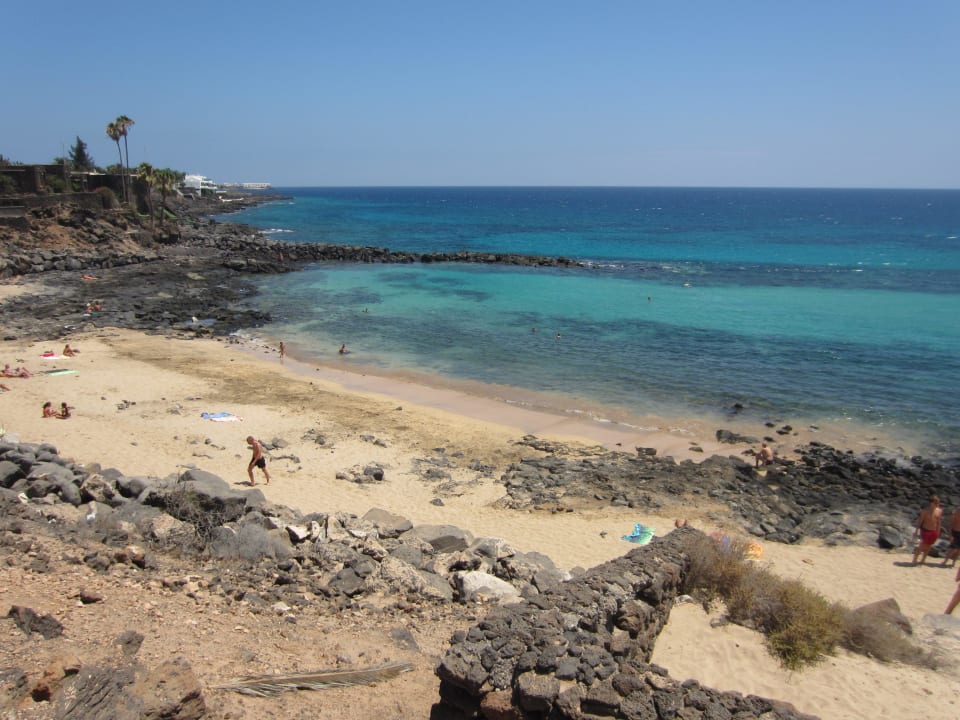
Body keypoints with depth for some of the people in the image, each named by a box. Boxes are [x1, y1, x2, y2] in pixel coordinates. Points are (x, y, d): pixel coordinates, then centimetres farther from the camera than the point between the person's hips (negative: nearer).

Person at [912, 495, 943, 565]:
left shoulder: (939, 511, 2)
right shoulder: (925, 511, -12)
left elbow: (938, 522, 10)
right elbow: (920, 521, -7)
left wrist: (938, 533, 11)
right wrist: (916, 531, -8)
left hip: (934, 532, 5)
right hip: (925, 531, -5)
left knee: (928, 547, 11)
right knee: (922, 546, -7)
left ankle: (922, 561, 24)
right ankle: (914, 561, 3)